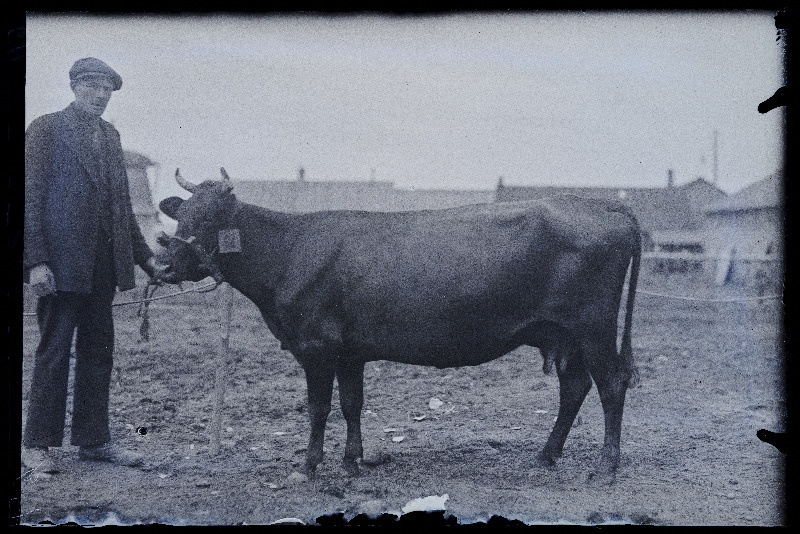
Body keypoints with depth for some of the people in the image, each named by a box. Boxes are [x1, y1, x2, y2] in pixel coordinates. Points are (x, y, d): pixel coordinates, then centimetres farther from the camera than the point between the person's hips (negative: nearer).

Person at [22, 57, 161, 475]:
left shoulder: (110, 135, 16)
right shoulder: (47, 129, -3)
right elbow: (31, 198, -8)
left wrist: (143, 255, 15)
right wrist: (36, 261, -16)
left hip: (103, 266, 6)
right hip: (62, 262, -6)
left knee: (98, 352, 10)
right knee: (54, 352, -1)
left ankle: (93, 440, 18)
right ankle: (36, 444, 9)